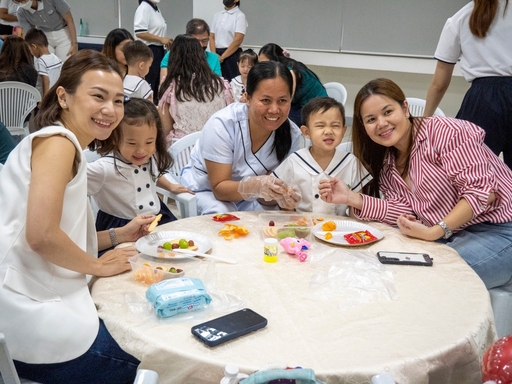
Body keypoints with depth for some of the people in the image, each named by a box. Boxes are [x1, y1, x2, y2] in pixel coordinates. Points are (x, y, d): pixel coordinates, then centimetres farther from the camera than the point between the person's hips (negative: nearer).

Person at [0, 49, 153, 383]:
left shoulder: (68, 148, 16)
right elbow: (41, 236, -24)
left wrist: (120, 235, 10)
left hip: (40, 301, 9)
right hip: (27, 313, -9)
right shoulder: (57, 142, -13)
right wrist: (99, 266, -9)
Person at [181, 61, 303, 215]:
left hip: (250, 200, 3)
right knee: (223, 215, -33)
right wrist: (256, 185, -45)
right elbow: (219, 188, -25)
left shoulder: (292, 134, -16)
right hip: (206, 191, -3)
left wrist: (280, 195, -37)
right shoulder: (221, 124, -28)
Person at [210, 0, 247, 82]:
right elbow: (212, 37, 10)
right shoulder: (217, 15, 12)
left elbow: (238, 40, -14)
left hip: (232, 55, -5)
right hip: (217, 54, 5)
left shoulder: (240, 16, -5)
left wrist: (222, 57, -15)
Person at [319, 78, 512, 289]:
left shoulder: (445, 131, -15)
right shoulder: (387, 165, 8)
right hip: (452, 237, 6)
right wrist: (351, 198, -9)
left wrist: (434, 232, -23)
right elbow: (407, 212, -1)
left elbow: (482, 191, -20)